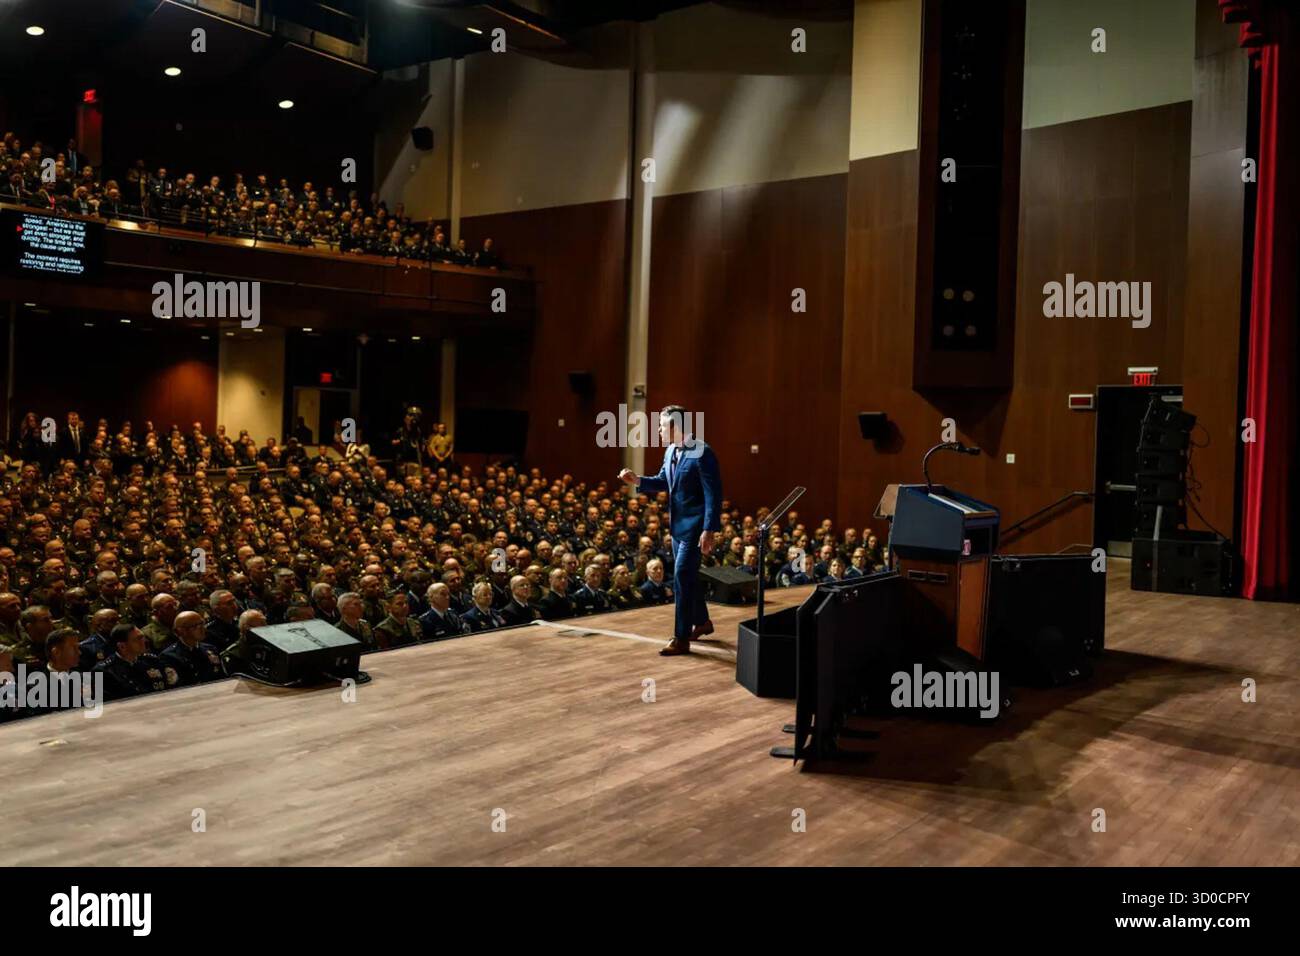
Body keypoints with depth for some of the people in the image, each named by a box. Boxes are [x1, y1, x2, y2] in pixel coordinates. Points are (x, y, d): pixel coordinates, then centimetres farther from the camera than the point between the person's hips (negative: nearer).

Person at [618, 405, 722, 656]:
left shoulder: (702, 453, -19)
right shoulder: (670, 451, 6)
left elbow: (713, 494, -21)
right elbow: (663, 482, 18)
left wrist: (709, 530, -24)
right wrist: (638, 480, 1)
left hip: (694, 525, -9)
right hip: (678, 524, 9)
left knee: (681, 578, -9)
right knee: (687, 576, 19)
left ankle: (681, 639, -2)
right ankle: (701, 622, 37)